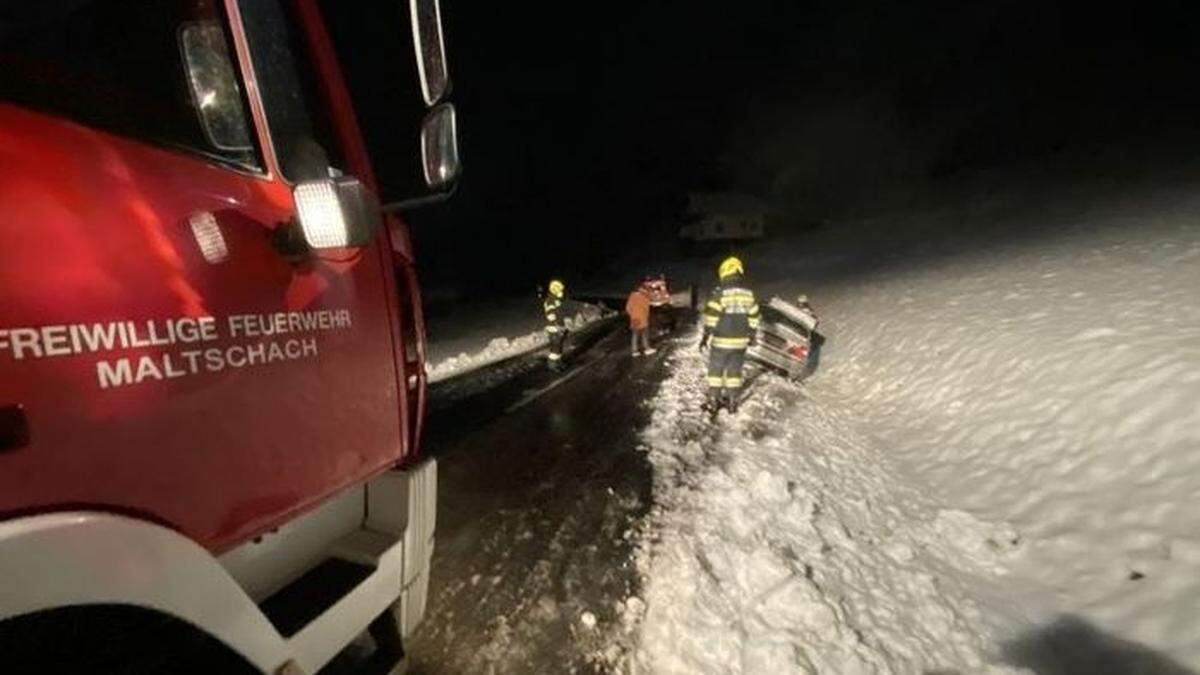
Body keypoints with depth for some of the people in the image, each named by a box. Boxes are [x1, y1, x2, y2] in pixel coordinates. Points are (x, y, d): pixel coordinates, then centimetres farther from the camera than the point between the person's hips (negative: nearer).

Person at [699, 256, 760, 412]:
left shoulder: (720, 293, -14)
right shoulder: (749, 294, 1)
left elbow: (711, 317, -15)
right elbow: (753, 318, 7)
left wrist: (706, 336, -7)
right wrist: (751, 336, 18)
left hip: (722, 341, -4)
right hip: (740, 341, 4)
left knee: (716, 370, 10)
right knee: (735, 371, 15)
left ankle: (713, 401, 16)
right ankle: (733, 402, 23)